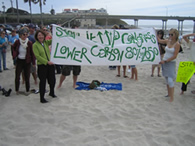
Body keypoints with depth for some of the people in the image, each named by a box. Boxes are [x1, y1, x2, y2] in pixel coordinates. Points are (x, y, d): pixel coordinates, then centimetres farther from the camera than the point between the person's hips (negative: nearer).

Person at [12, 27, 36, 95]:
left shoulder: (29, 43, -10)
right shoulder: (17, 42, -7)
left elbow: (32, 53, -3)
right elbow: (13, 47, 13)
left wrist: (33, 62, -4)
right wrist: (14, 54, -5)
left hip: (27, 61, -1)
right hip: (19, 61, 1)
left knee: (27, 77, 6)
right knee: (17, 76, 4)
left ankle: (27, 90, 23)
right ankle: (17, 90, 25)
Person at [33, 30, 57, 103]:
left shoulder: (46, 42, 8)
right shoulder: (35, 45, -6)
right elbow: (37, 56, -13)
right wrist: (47, 62, -18)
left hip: (50, 64, 5)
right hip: (41, 65, -5)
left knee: (52, 80, 14)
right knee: (43, 81, 1)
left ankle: (52, 92, 39)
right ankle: (42, 98, 13)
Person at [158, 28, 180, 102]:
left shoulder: (177, 44, -11)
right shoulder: (168, 41, 5)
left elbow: (174, 56, -15)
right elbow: (159, 40, 21)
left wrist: (165, 61, -16)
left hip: (171, 63, -6)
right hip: (164, 62, 6)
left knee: (170, 80, -11)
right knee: (167, 80, 13)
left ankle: (172, 97, -3)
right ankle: (169, 94, 26)